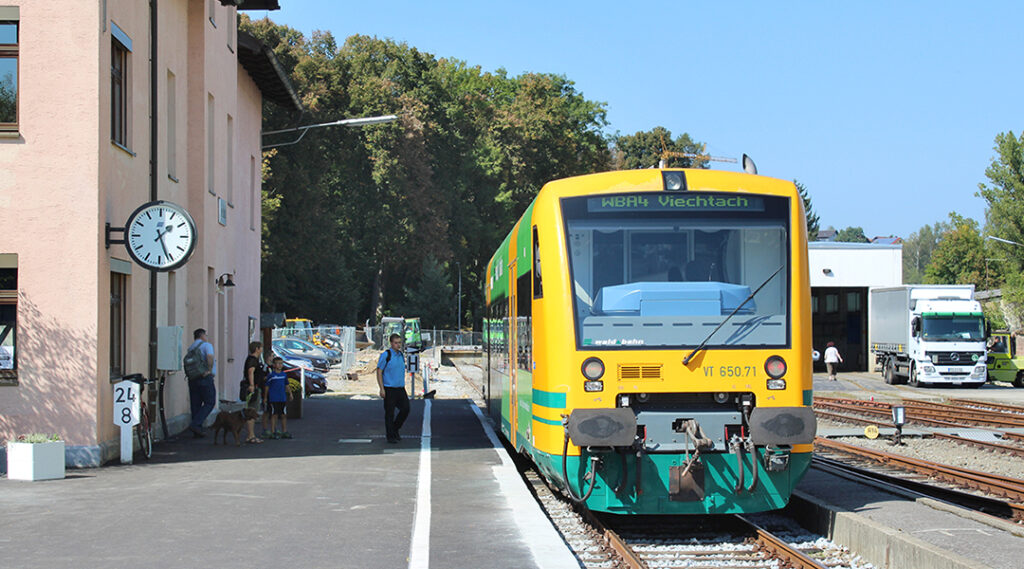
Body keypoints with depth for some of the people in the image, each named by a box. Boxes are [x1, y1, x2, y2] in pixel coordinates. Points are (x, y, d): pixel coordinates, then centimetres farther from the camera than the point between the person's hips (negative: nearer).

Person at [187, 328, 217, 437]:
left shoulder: (190, 347, 15)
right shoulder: (206, 345, -5)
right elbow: (210, 357, -23)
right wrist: (210, 370, -13)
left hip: (192, 379, 7)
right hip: (205, 379, -7)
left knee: (195, 404, 8)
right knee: (209, 403, 1)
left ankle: (197, 431, 9)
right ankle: (195, 424, -14)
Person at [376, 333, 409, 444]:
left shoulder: (401, 355, 11)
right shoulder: (385, 355, -8)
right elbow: (379, 372, -9)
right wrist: (381, 389, -14)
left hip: (400, 388, 6)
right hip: (389, 389, -6)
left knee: (405, 408, -1)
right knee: (389, 413, -1)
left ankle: (395, 429, 18)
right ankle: (390, 436, 8)